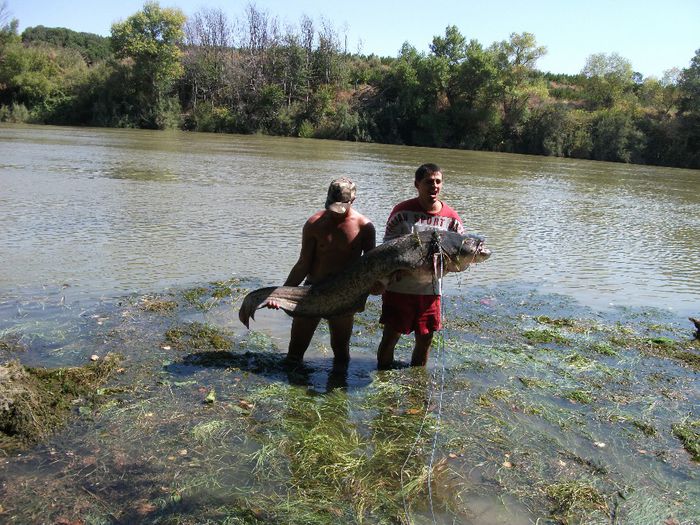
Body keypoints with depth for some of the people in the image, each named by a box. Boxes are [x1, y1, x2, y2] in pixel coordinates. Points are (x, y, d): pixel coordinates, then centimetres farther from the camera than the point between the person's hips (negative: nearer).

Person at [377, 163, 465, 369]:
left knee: (425, 341, 12)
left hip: (429, 290, 3)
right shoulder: (402, 211, -7)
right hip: (399, 288, -3)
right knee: (390, 337, 2)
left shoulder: (451, 218, 0)